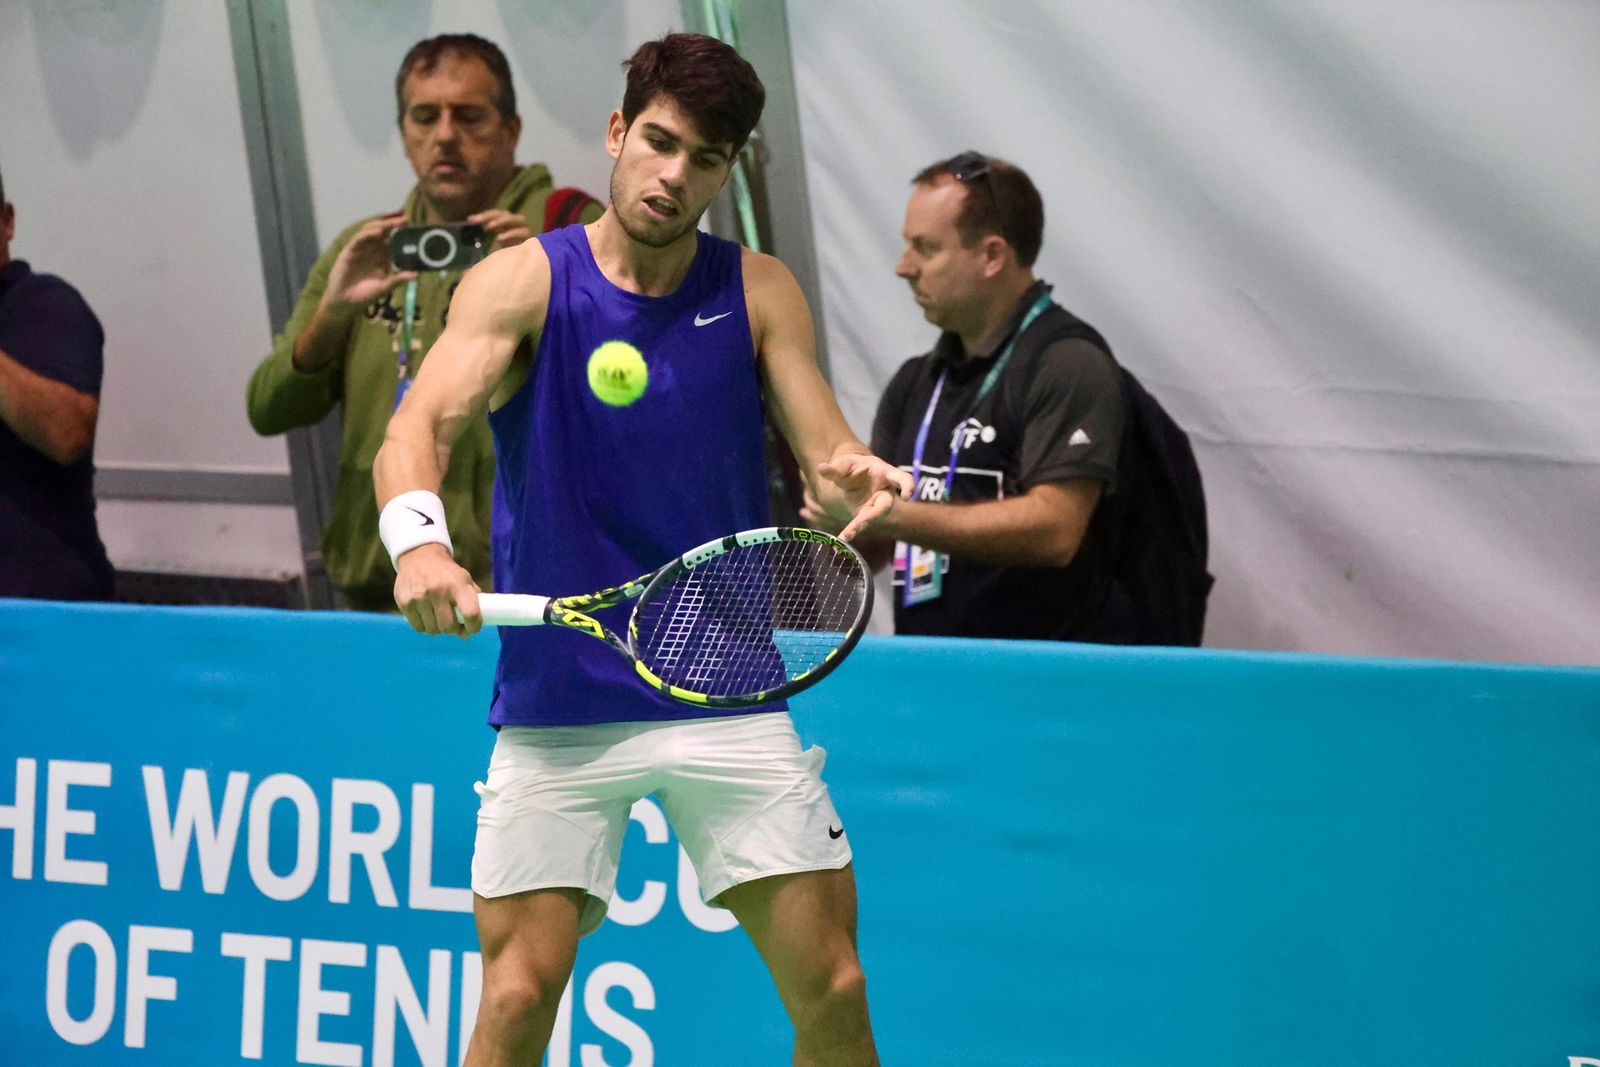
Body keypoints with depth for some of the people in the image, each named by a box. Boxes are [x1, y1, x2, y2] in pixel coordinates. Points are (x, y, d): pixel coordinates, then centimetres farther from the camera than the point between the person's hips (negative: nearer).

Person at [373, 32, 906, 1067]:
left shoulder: (760, 293, 4)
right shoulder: (521, 283, -3)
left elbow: (828, 459, 1)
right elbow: (418, 427, -17)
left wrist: (855, 480, -24)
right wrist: (418, 538, -39)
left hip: (728, 694, 2)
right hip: (557, 700, -2)